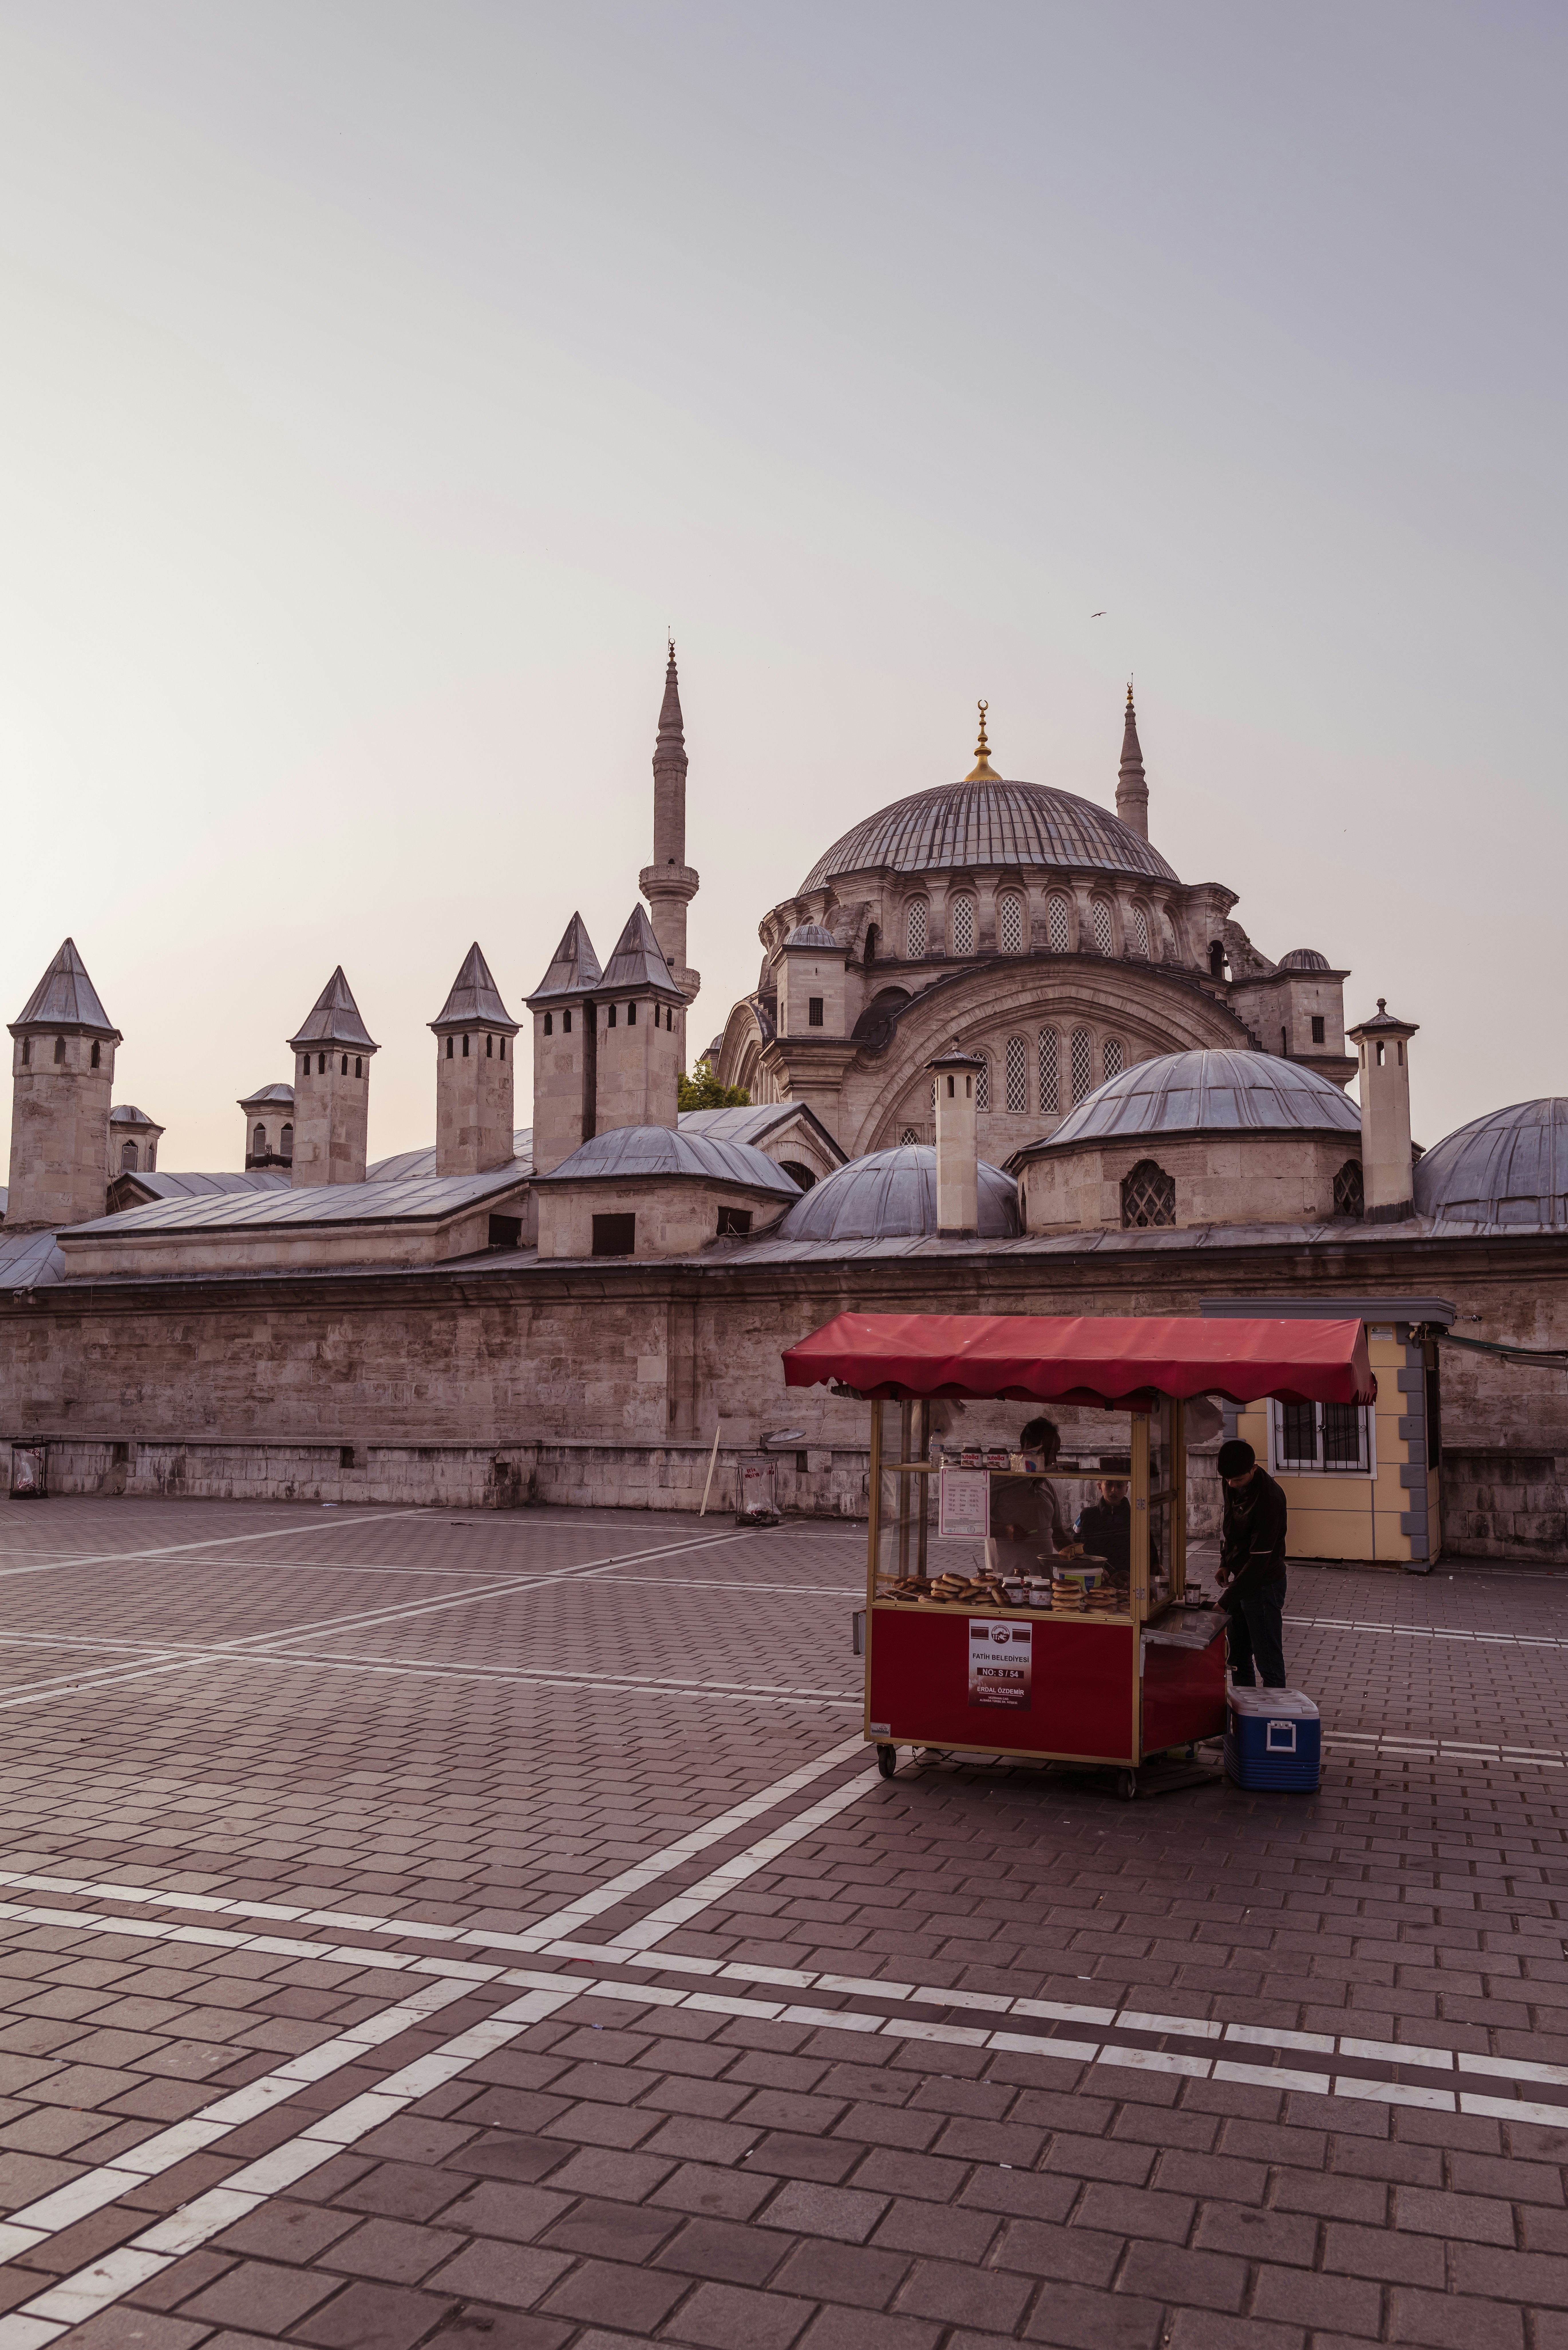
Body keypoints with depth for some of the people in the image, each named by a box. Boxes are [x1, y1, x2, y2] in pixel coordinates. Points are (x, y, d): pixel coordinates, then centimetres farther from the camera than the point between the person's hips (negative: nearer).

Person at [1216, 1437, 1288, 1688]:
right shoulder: (1233, 1487, -1)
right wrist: (1225, 1563, 4)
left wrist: (1226, 1602, -25)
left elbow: (1260, 1559, -26)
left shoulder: (1269, 1498, -26)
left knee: (1269, 1662, -1)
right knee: (1238, 1658, 15)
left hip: (1264, 1585, -8)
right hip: (1240, 1579, 8)